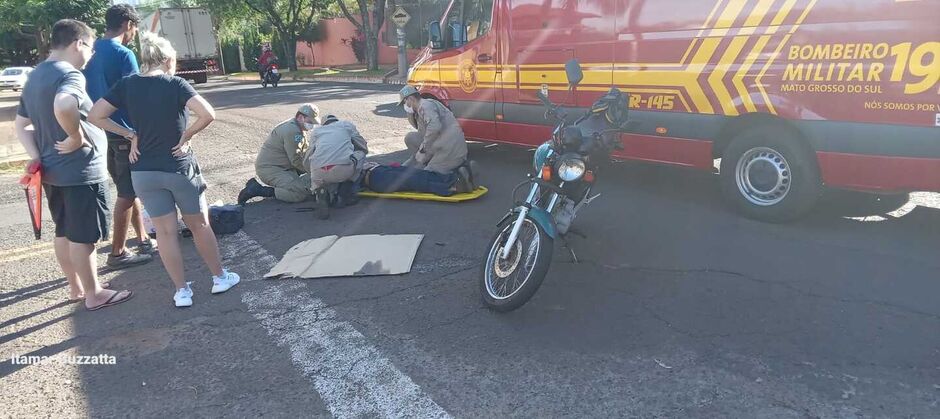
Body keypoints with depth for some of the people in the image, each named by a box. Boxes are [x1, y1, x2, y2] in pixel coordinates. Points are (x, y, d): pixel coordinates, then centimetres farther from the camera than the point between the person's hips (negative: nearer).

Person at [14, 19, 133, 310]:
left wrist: (36, 156, 5)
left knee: (64, 233, 18)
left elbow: (21, 125, 15)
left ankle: (75, 287, 31)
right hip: (81, 171, -9)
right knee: (83, 237, 1)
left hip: (52, 170, 9)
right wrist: (76, 137, -24)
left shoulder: (34, 77, 13)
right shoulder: (70, 74, -17)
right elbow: (63, 106, -39)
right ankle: (94, 294, 13)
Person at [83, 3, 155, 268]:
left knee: (128, 189, 18)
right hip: (124, 132, -8)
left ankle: (144, 239, 27)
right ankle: (118, 252, 9)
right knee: (127, 194, 1)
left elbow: (88, 92, 15)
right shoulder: (123, 54, -15)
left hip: (101, 131, 8)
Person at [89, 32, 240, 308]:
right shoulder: (175, 84, -10)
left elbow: (95, 116, -2)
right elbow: (207, 114, -24)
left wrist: (130, 134, 3)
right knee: (200, 225, 13)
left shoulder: (127, 85, 1)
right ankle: (220, 278, 24)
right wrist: (186, 135, -10)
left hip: (144, 172, 3)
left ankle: (182, 291, 14)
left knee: (165, 231, 9)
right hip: (179, 168, -3)